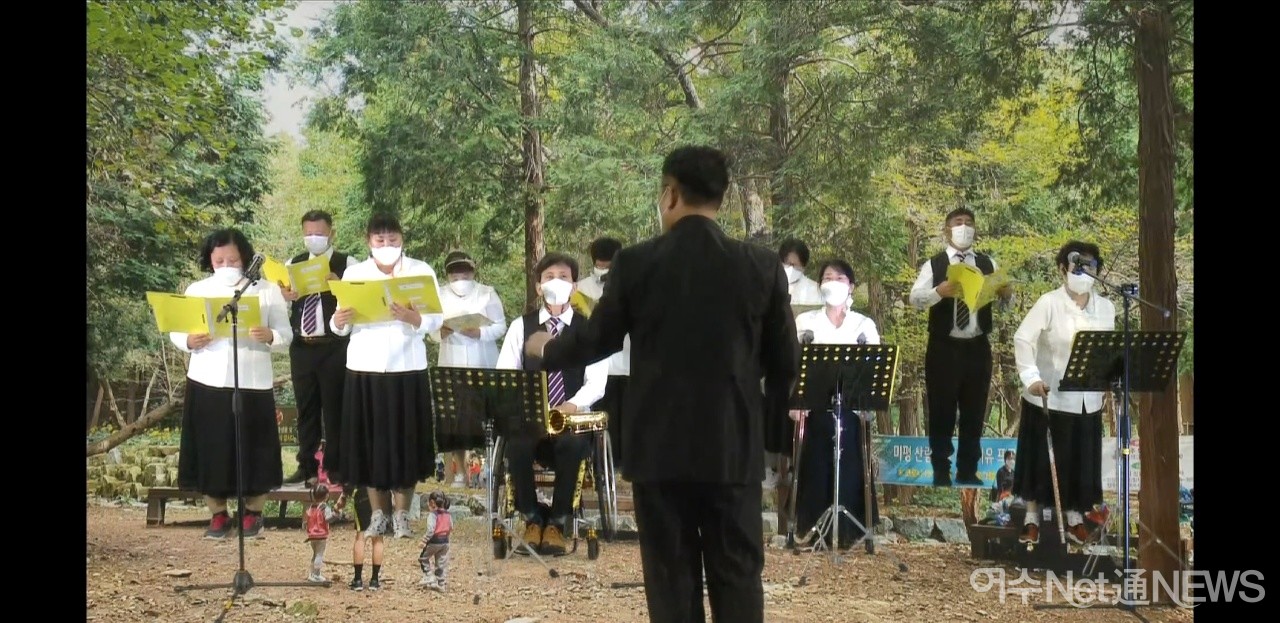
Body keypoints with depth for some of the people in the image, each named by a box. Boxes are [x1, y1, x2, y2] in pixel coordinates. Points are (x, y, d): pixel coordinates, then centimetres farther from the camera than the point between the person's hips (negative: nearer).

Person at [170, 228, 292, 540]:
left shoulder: (267, 290, 3)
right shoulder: (196, 290, 7)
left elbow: (286, 336, -1)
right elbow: (175, 331, 6)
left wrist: (269, 336, -23)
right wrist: (189, 341, -16)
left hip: (253, 384, -1)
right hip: (207, 383, 1)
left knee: (253, 451, 1)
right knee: (209, 450, 2)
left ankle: (252, 514, 16)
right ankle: (218, 515, 14)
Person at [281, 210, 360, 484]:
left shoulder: (347, 264, -1)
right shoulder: (293, 264, 11)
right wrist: (285, 296, -16)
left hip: (334, 347, -4)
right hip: (301, 347, 4)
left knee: (335, 408, 1)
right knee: (306, 408, 10)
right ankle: (306, 465, 18)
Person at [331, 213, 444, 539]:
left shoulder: (421, 270, 2)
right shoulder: (354, 273, 7)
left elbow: (436, 319, -6)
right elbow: (340, 326, 2)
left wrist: (413, 317, -26)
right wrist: (339, 320, -21)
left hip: (407, 367, -1)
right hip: (365, 368, 1)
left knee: (404, 440, 0)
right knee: (370, 441, 3)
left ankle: (402, 514, 8)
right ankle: (378, 513, 13)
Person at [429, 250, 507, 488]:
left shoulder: (487, 294, -1)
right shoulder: (439, 296, 6)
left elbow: (500, 326, -4)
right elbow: (431, 332, 4)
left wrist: (479, 333, -21)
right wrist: (441, 332, -18)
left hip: (483, 367, -2)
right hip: (451, 367, 2)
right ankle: (458, 468, 9)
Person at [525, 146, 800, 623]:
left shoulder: (635, 263, -5)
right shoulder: (761, 266, -3)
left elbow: (595, 342, 7)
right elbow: (785, 364, 3)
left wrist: (545, 349, 28)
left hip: (660, 446, 0)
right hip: (733, 446, 1)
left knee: (671, 580, 6)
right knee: (737, 576, 7)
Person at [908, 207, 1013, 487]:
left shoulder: (988, 264, 8)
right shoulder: (934, 264, -1)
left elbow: (1006, 301, 3)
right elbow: (915, 297, -12)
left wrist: (1006, 294, -20)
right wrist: (939, 291, -31)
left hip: (978, 347, 3)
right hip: (944, 348, -3)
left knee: (975, 411, 8)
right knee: (941, 410, 2)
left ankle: (968, 470, 17)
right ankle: (941, 470, 10)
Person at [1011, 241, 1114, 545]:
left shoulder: (1106, 308, 5)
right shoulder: (1049, 303, -10)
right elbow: (1022, 339, -18)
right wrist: (1031, 378, -31)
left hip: (1087, 399, 4)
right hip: (1048, 395, -4)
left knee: (1081, 460, 9)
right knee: (1041, 459, 4)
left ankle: (1075, 517, 23)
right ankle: (1032, 517, 16)